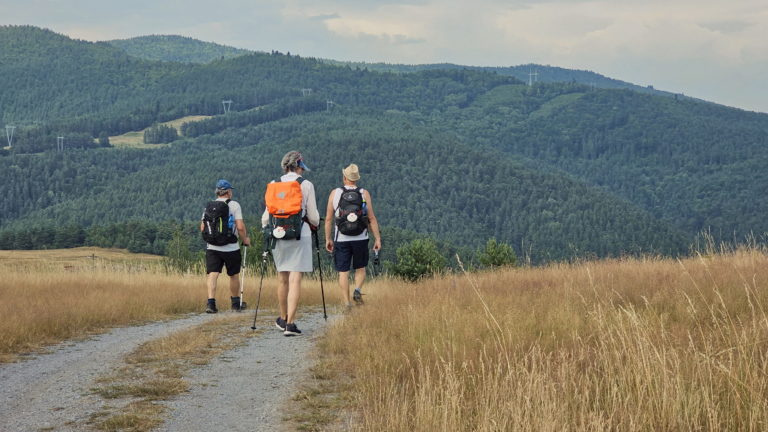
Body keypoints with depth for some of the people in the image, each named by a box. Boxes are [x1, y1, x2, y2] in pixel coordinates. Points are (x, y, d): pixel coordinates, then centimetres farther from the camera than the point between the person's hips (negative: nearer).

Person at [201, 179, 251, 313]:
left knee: (212, 274, -3)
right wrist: (245, 239, 5)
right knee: (234, 275, 13)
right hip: (231, 248, -2)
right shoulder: (234, 205, -5)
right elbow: (240, 227, -11)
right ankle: (235, 303, 26)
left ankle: (210, 302, -19)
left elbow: (202, 228, 6)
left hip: (212, 247, 3)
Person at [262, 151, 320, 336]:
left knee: (282, 278, 16)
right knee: (295, 279, -6)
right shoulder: (306, 185, -2)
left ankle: (283, 318, 29)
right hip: (300, 234, -4)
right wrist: (315, 224, 21)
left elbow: (267, 212, 8)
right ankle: (290, 323, -13)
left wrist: (265, 227, 26)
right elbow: (313, 215, 0)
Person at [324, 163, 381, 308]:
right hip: (360, 239, 0)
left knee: (343, 272, 4)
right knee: (360, 268, 18)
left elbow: (328, 219, 1)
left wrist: (328, 239, 10)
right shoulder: (364, 194, -1)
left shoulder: (335, 193, 0)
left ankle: (346, 303, -1)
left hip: (341, 240, 0)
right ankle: (358, 290, -7)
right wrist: (377, 238, 1)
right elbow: (372, 218, -3)